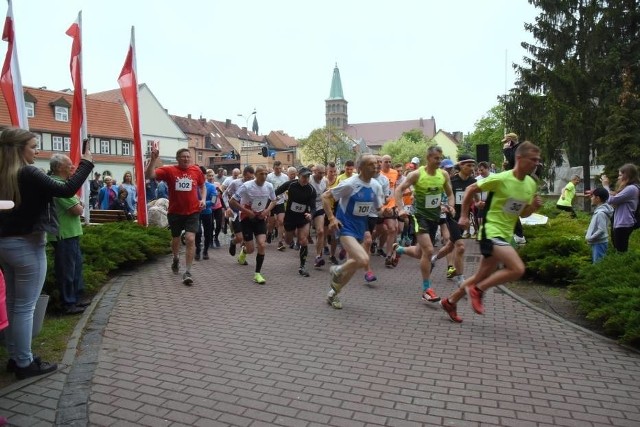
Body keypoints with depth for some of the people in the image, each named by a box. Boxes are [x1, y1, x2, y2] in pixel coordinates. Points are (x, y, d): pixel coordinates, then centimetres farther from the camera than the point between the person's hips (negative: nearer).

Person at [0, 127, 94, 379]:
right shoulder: (28, 173, -17)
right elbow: (67, 190, -21)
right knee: (25, 307, 0)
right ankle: (24, 364, 9)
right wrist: (86, 163, -12)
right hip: (26, 245, -8)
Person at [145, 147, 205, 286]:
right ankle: (176, 259, 52)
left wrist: (203, 199, -1)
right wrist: (154, 159, -26)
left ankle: (187, 272, -6)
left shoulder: (196, 170, -1)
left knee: (190, 239, -14)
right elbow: (148, 175, -15)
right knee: (176, 239, 19)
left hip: (193, 212, 0)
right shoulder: (169, 170, -7)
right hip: (175, 212, 1)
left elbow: (203, 186, 15)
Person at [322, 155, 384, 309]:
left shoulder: (376, 186, 2)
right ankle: (336, 271, 5)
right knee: (363, 260, -25)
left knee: (354, 264, 14)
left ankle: (333, 293, 34)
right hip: (346, 227, -7)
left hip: (360, 229, 7)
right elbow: (325, 197, -11)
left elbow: (379, 208, 11)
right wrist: (331, 218, -20)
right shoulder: (350, 184, -17)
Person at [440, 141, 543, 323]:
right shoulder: (501, 178, -16)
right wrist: (464, 216, -4)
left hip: (506, 235, 8)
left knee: (482, 276, 13)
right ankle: (478, 290, -5)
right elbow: (471, 189, -6)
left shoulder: (531, 184, 6)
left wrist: (534, 206, -5)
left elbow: (522, 214, 16)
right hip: (492, 231, -8)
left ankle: (450, 301, 28)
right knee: (518, 269, -23)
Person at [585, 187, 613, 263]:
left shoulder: (600, 212, -22)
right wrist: (589, 234, 12)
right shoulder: (599, 210, 9)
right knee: (596, 263, 16)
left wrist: (589, 238, -17)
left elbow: (601, 230, -26)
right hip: (597, 243, 10)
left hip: (599, 243, -10)